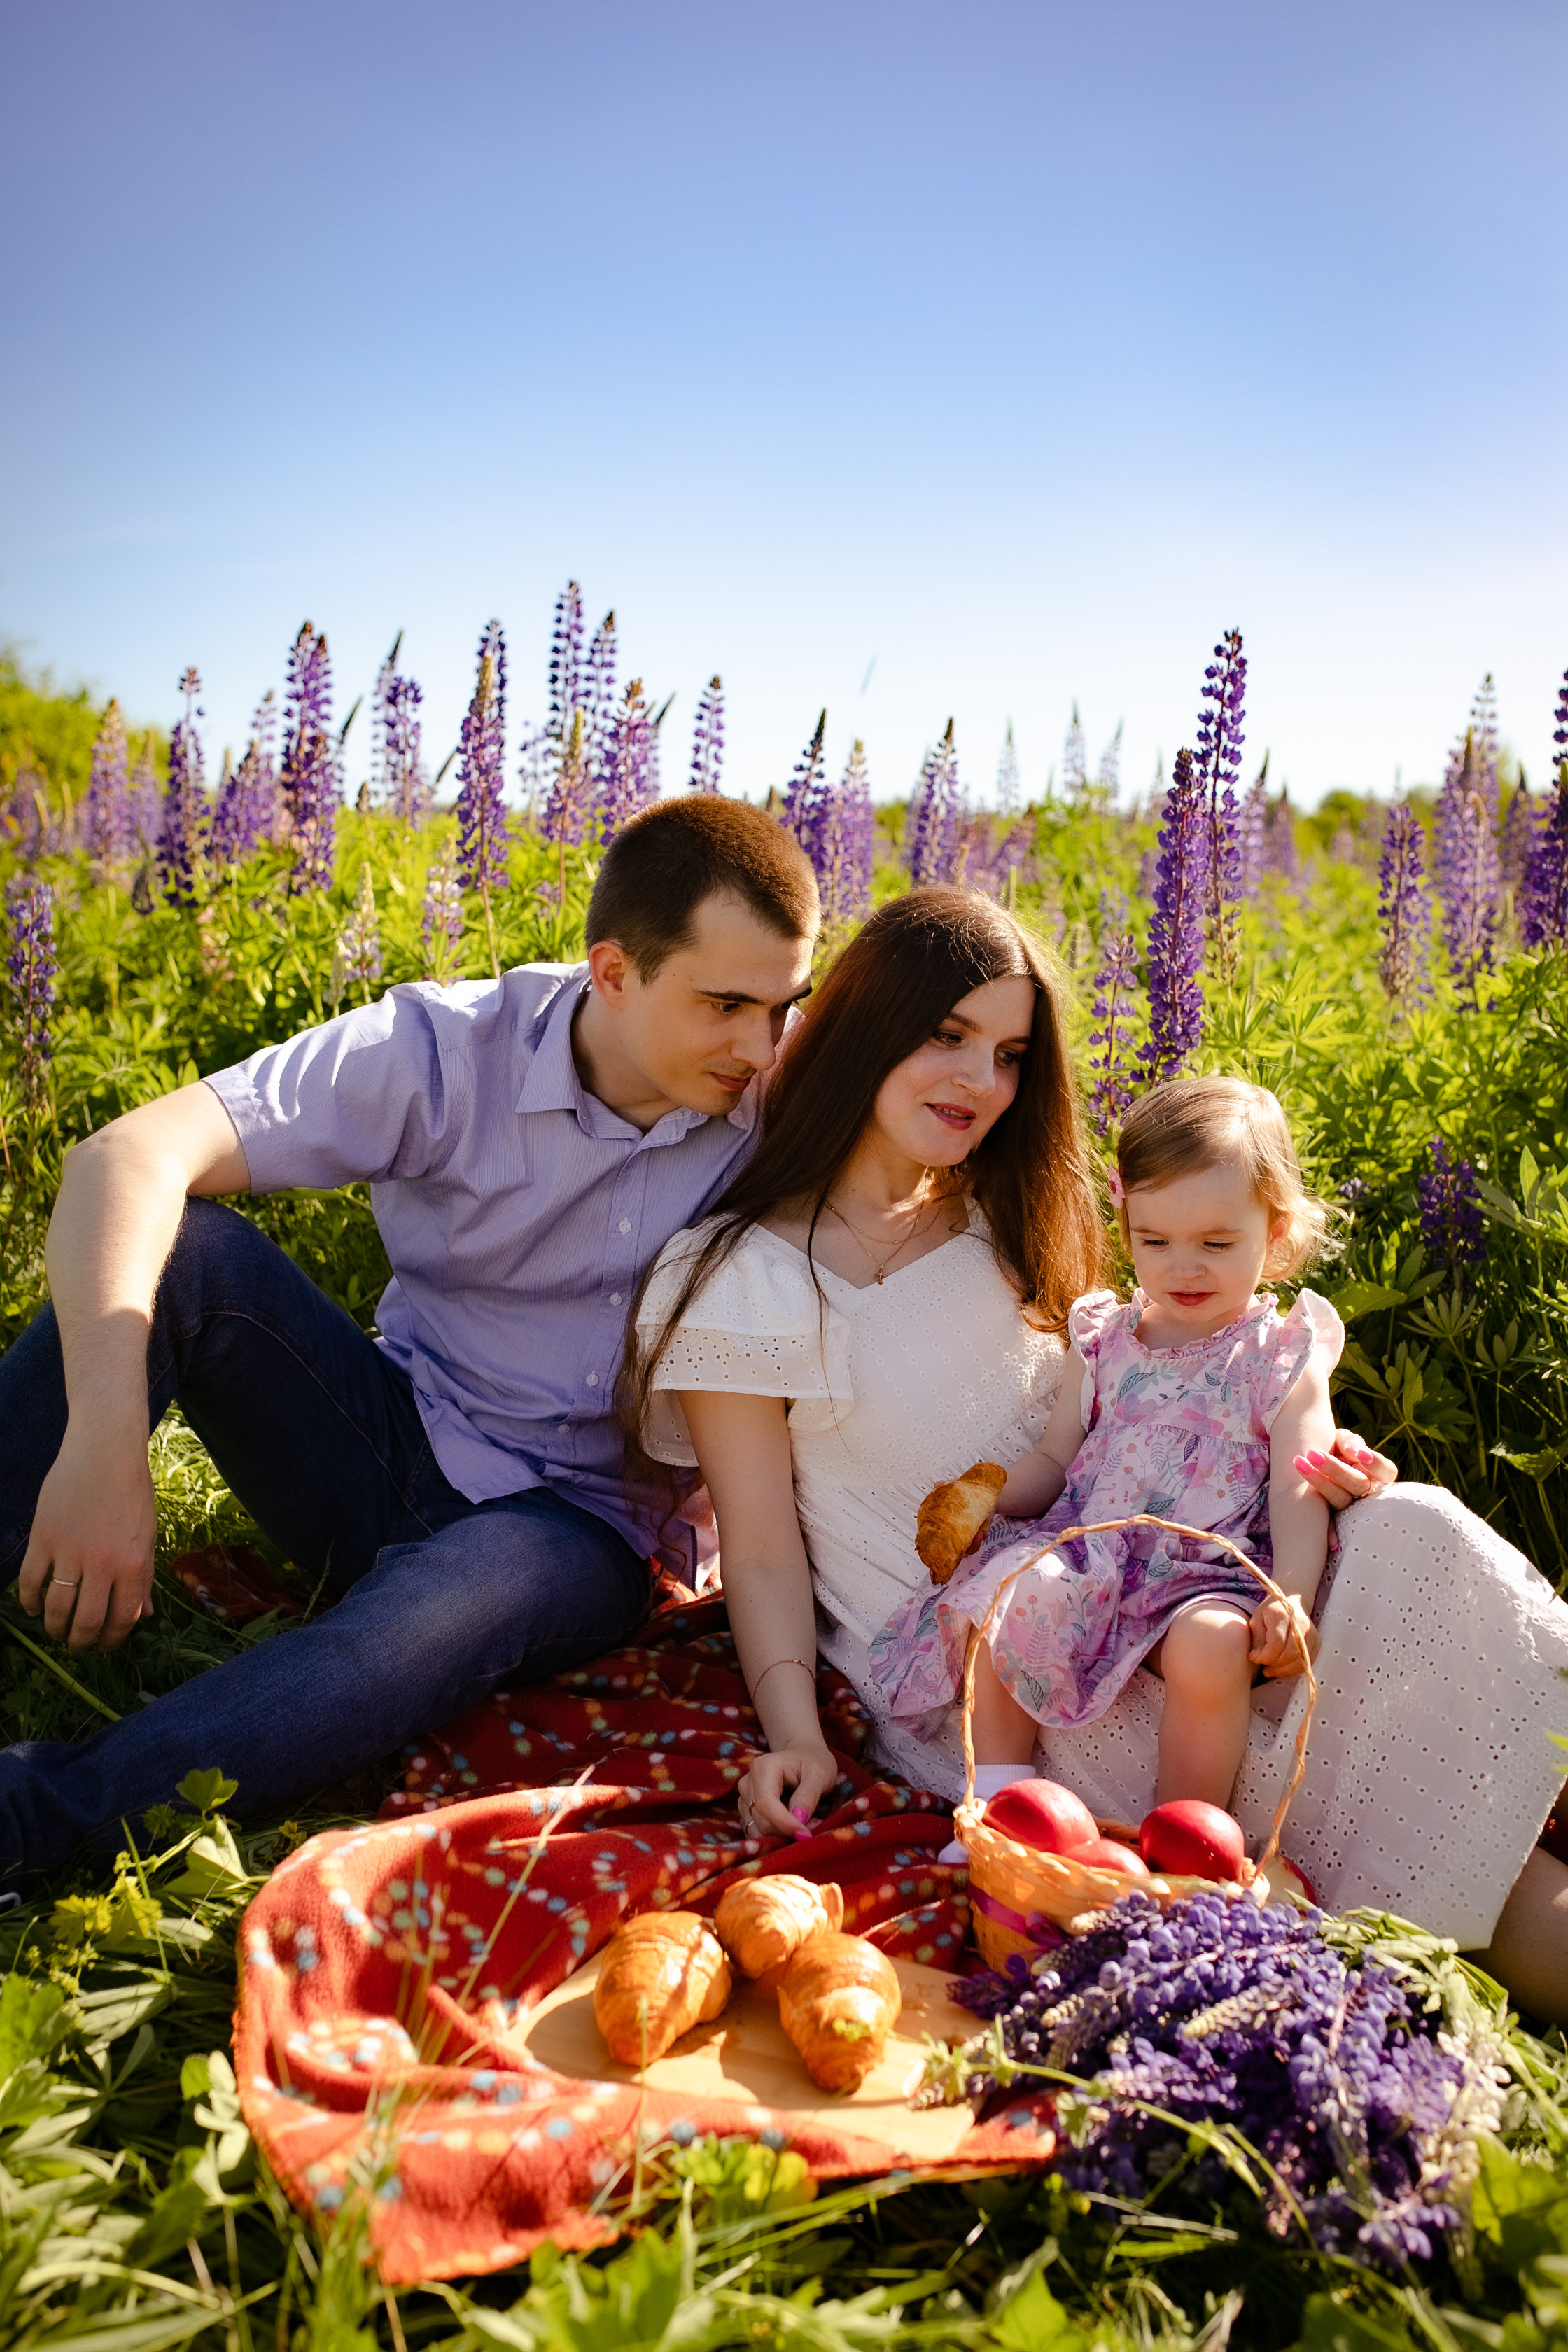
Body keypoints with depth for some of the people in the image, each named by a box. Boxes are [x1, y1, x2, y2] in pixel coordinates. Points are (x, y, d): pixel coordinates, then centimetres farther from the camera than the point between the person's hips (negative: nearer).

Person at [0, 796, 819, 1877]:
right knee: (179, 1243, -24)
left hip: (577, 1523, -1)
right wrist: (104, 1439, -40)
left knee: (445, 1613, -38)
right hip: (393, 1451, 1)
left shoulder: (789, 1094, -11)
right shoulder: (450, 1051, -16)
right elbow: (130, 1154, -25)